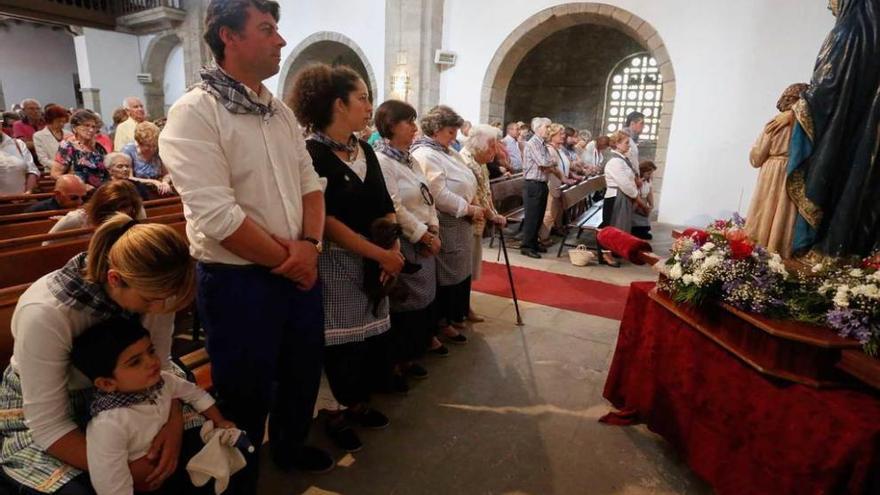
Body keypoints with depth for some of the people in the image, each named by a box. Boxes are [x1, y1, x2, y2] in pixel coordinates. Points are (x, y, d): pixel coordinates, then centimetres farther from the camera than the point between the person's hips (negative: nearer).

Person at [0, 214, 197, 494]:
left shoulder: (152, 285, -22)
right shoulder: (44, 314, -34)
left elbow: (159, 362, -10)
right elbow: (48, 426, -26)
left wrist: (174, 420, -26)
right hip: (39, 415, -3)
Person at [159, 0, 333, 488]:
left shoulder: (280, 110, 8)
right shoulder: (195, 112, -15)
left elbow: (309, 182, 7)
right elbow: (217, 216, -23)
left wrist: (309, 245, -10)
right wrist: (284, 259, -14)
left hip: (299, 269, 7)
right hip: (237, 281, -7)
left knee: (305, 368, 23)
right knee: (247, 392, 12)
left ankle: (290, 447, 51)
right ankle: (241, 480, 40)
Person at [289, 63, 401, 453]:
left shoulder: (365, 150, 10)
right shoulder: (312, 153, -14)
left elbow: (385, 207, 9)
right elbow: (326, 221, -20)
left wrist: (394, 249, -7)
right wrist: (382, 254, -18)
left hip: (372, 262, 7)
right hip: (336, 264, -7)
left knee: (368, 336, 14)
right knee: (342, 342, 6)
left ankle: (358, 404, 35)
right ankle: (340, 412, 29)